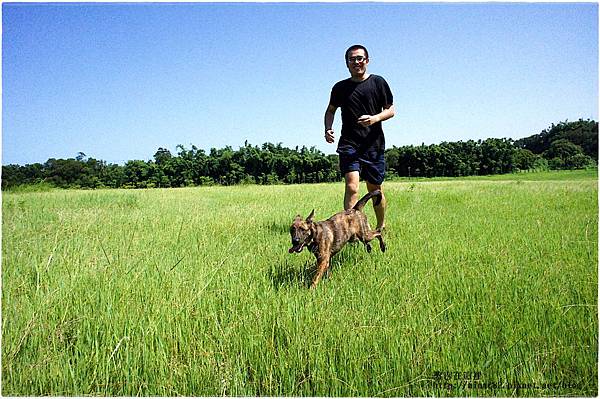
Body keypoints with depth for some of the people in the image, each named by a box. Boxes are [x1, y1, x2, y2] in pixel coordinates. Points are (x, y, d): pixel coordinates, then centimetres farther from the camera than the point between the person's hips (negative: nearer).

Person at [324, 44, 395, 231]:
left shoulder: (378, 82, 5)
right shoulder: (340, 87, 9)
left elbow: (390, 110, 6)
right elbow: (331, 110, 22)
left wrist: (375, 119, -15)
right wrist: (328, 129, 3)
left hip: (374, 144, 0)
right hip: (349, 144, 0)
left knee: (375, 189, 10)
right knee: (352, 186, -18)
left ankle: (381, 227, 31)